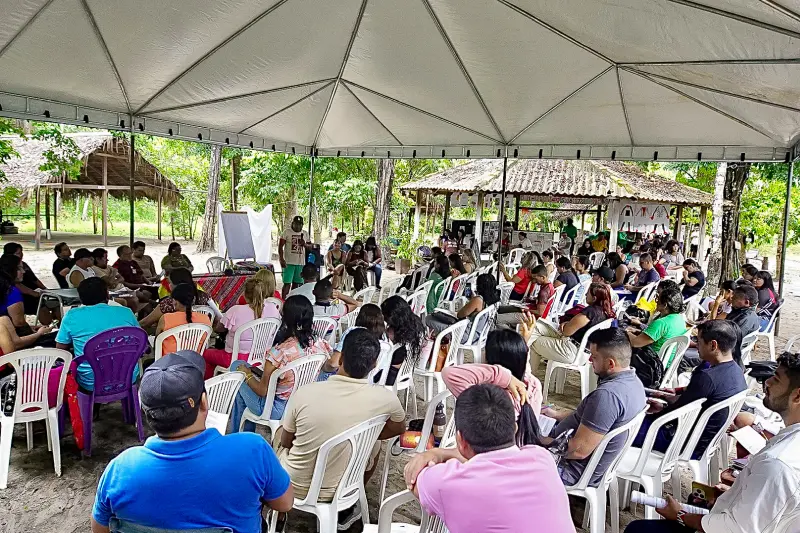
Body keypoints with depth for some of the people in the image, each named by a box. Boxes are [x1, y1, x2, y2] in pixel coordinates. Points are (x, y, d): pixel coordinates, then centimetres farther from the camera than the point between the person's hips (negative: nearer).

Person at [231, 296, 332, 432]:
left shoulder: (279, 352, -29)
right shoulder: (321, 345, -14)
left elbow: (262, 391, -18)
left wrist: (247, 375, 2)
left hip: (277, 410, -6)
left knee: (237, 366, 13)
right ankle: (248, 431, 36)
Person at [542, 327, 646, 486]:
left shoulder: (607, 395, -33)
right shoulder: (632, 380, -2)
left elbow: (579, 451, -30)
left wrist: (539, 441, -17)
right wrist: (557, 414, 14)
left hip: (574, 471, -10)